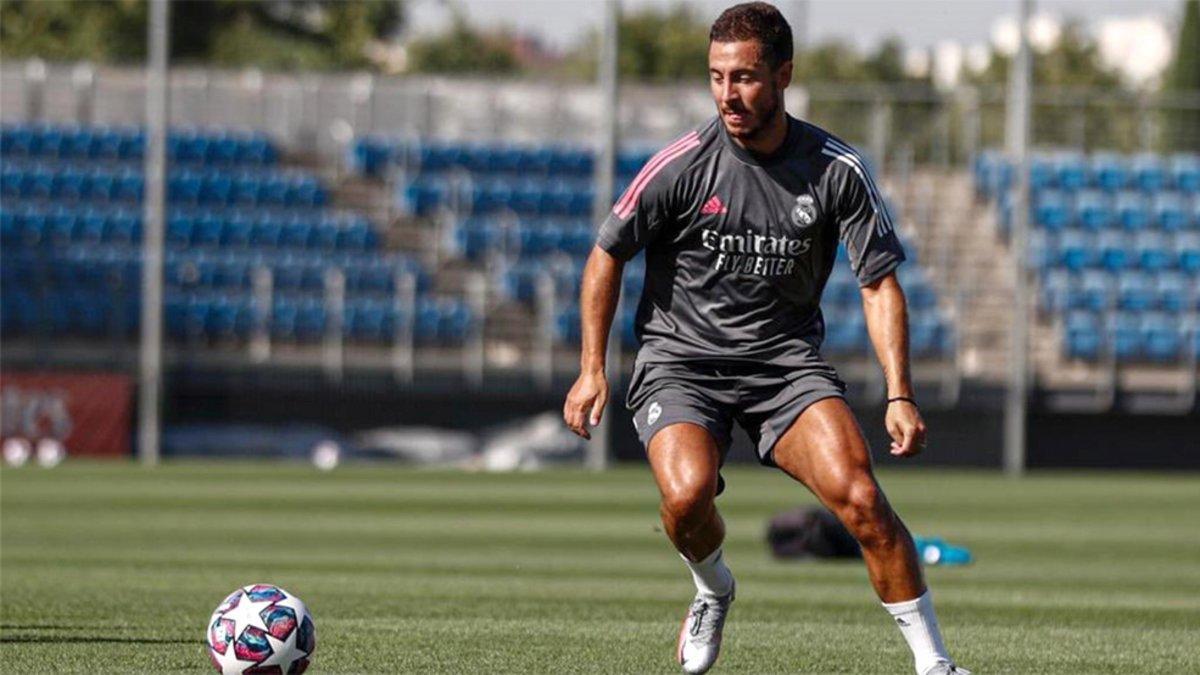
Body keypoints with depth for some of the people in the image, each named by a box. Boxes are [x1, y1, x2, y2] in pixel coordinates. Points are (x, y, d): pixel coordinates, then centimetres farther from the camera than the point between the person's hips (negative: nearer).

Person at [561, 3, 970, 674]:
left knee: (858, 494, -22)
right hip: (681, 360, -1)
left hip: (788, 360, 1)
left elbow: (880, 283, -1)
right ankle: (714, 590, 8)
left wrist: (900, 394, -11)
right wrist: (592, 367, -2)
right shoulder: (683, 164, -11)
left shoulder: (838, 170, -7)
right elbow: (608, 254, 3)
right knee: (688, 494, -28)